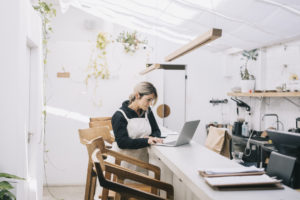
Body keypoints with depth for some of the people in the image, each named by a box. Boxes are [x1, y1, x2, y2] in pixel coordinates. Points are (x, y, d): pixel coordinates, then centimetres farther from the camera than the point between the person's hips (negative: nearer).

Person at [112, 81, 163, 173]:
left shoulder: (147, 111, 11)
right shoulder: (119, 116, -8)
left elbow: (157, 131, 14)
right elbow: (122, 142, -15)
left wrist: (152, 138, -9)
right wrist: (146, 141, -26)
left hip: (142, 160, 4)